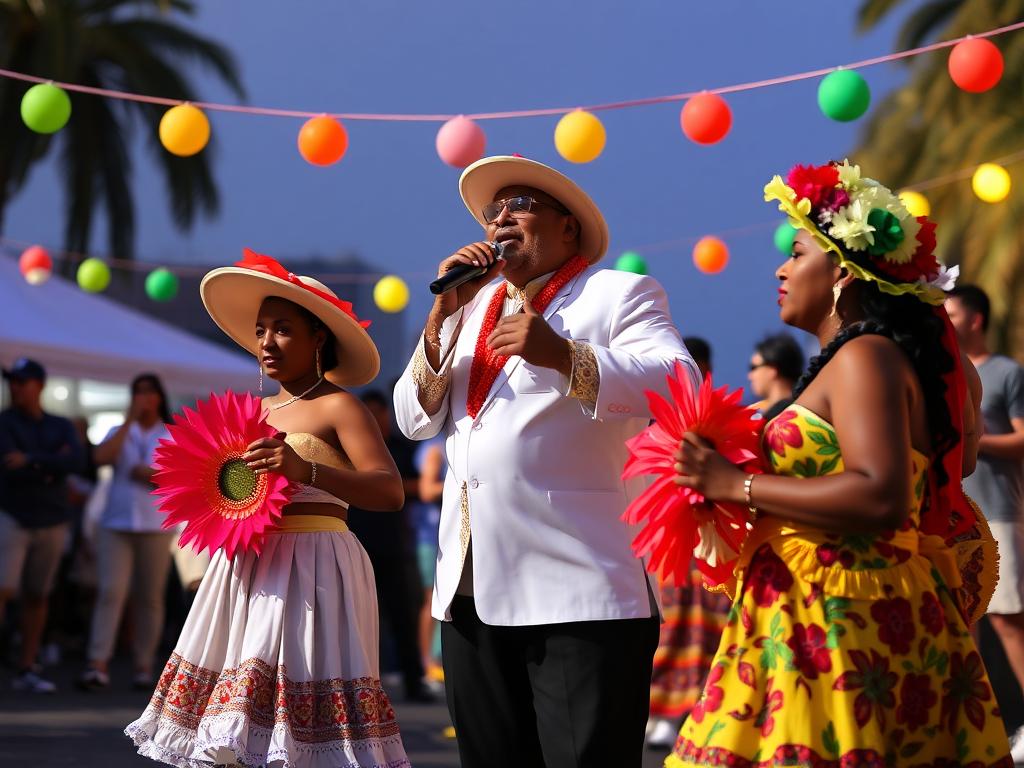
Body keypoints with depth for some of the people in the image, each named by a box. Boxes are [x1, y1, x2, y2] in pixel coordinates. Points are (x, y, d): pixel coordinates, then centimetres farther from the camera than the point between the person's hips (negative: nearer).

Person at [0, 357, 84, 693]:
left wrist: (32, 460, -19)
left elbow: (78, 463, -10)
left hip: (52, 522, 3)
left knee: (37, 597, 5)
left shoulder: (61, 427, 9)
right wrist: (51, 465, -12)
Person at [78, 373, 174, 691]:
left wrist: (140, 472, -5)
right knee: (110, 592, -11)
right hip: (116, 523, 1)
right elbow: (101, 457, -8)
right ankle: (98, 666, -18)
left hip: (156, 525, -1)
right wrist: (129, 421, -6)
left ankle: (143, 666, 7)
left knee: (149, 598, 2)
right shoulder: (120, 433, 14)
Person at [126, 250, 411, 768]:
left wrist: (306, 470, -28)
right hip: (247, 565, 7)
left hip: (310, 567, -7)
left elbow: (391, 491, -17)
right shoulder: (257, 410, 16)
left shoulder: (338, 406, -5)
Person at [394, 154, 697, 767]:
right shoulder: (472, 307, 22)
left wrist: (562, 356, -26)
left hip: (577, 595, -6)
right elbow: (417, 420, 15)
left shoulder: (620, 294, 4)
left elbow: (680, 386, -13)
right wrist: (442, 315, 1)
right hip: (472, 593, 6)